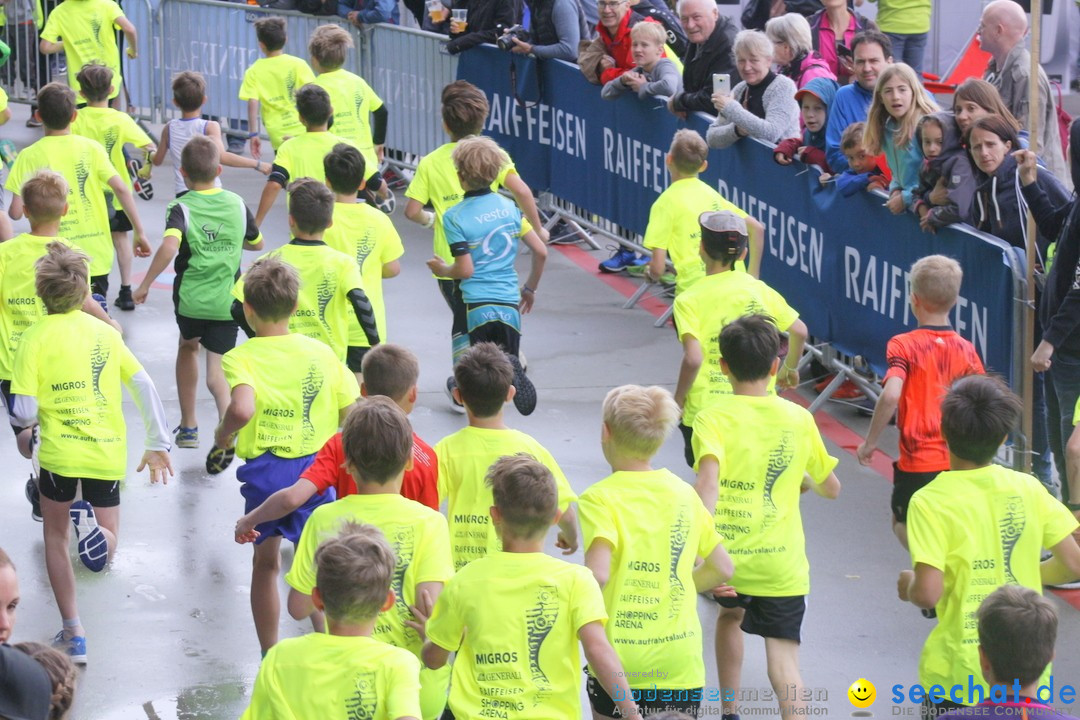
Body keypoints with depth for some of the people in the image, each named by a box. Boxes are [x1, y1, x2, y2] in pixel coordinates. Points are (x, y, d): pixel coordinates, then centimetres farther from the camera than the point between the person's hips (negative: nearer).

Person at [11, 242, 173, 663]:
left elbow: (25, 414, -10)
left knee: (55, 538, 20)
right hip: (109, 454, 3)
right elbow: (143, 385, 1)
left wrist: (25, 423, 14)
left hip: (60, 453, -2)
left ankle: (74, 634, 12)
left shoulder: (35, 337, -6)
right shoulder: (105, 332, 5)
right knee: (105, 548, 16)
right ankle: (92, 526, -22)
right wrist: (158, 443, 7)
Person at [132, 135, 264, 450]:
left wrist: (145, 284, -20)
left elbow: (169, 247, -28)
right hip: (227, 302, 1)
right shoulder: (237, 204, 4)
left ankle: (188, 426, 32)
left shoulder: (181, 208, -10)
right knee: (216, 372, 4)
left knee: (188, 347, 27)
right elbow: (257, 243, 20)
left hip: (190, 299, -1)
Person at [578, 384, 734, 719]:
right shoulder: (683, 493, 5)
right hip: (681, 664, 4)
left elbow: (597, 574, -25)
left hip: (621, 664, -3)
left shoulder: (600, 499, -10)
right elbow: (722, 568, 12)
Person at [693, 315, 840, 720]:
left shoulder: (712, 418, -7)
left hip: (726, 556, 0)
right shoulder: (799, 420, 3)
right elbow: (831, 489, 14)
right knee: (783, 660, -3)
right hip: (781, 563, 0)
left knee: (731, 614, 31)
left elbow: (709, 480, -24)